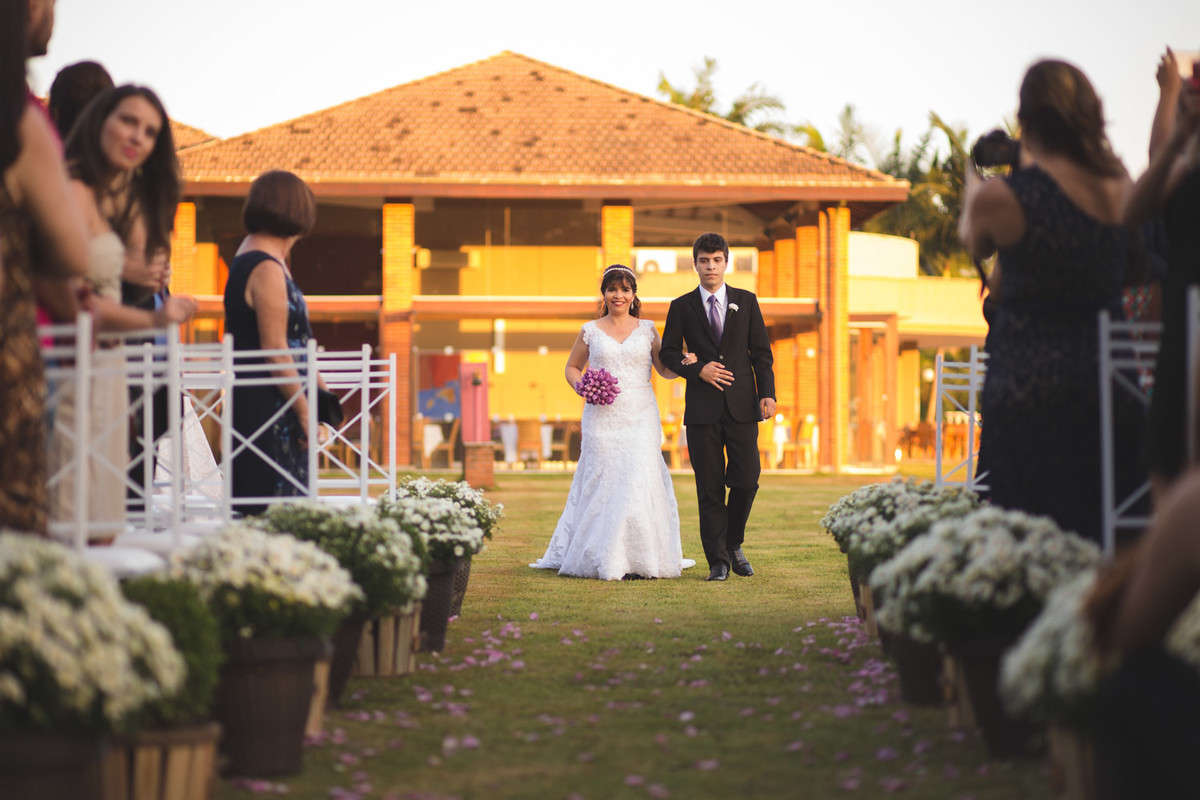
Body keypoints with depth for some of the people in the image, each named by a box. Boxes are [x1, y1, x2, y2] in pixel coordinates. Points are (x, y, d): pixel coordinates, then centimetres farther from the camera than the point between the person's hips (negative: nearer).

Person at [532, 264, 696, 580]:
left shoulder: (647, 329, 9)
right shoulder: (590, 331, 8)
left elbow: (665, 370, 12)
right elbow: (572, 367, 17)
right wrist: (580, 385, -4)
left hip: (640, 418, 0)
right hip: (603, 418, 0)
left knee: (640, 481, -7)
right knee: (603, 482, -3)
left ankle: (641, 558, -1)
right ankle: (603, 557, 3)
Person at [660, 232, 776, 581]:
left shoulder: (746, 301, 9)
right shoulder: (682, 307, 6)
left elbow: (761, 352, 7)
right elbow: (669, 353, 8)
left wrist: (767, 393, -3)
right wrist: (697, 369, -9)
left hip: (742, 405, 1)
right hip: (703, 408, -1)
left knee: (746, 480, -5)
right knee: (710, 487, 0)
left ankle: (733, 544, 19)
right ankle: (718, 560, 6)